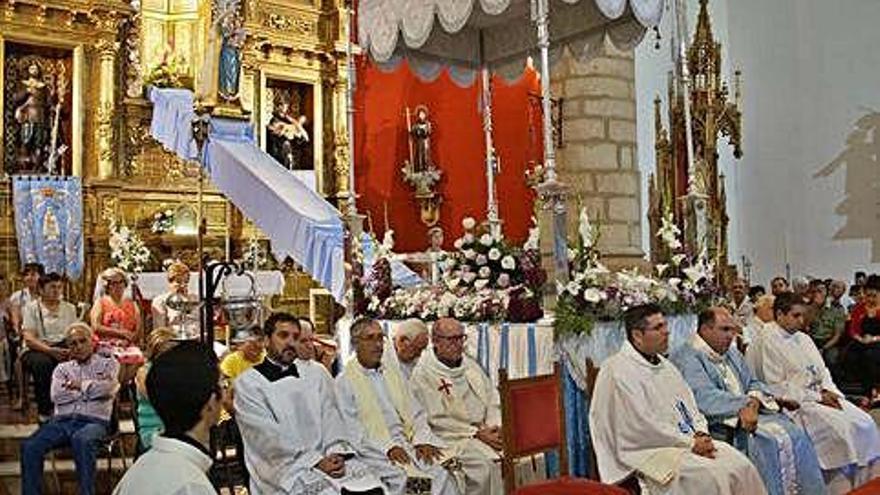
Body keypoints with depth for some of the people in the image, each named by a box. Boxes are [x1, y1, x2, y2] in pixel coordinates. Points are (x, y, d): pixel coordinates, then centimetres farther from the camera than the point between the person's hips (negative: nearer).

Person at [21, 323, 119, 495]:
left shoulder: (108, 364, 16)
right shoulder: (62, 368, 23)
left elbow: (108, 388, -5)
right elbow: (57, 396, 4)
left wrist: (80, 385, 4)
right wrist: (92, 388, 3)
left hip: (94, 421, -3)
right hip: (62, 420, 4)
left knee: (81, 440, -39)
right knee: (30, 447, -24)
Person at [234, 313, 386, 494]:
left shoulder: (316, 372, 16)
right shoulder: (247, 383, 2)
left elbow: (331, 417, 7)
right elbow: (269, 437, -7)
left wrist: (336, 453, -13)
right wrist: (316, 462, -16)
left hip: (328, 458, 4)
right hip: (284, 467, -4)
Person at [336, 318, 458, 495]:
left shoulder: (393, 370, 17)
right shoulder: (344, 381, 1)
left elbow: (415, 412, 14)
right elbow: (353, 428, -7)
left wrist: (422, 440, -3)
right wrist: (388, 447, -18)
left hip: (408, 440, 4)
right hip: (376, 449, -4)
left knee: (444, 473, -20)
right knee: (402, 477, -32)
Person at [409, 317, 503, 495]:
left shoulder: (470, 365, 15)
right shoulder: (422, 375, -6)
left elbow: (493, 400, 16)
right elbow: (438, 421, -11)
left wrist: (494, 426, -4)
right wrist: (477, 434, -15)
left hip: (484, 431, 6)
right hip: (453, 438, -6)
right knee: (487, 463, -29)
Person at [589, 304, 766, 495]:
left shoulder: (664, 365, 16)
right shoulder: (618, 370, -13)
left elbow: (689, 406, 18)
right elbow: (642, 426, -18)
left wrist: (701, 435, -3)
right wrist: (691, 443, -15)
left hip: (690, 441, 8)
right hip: (647, 450, -8)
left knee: (742, 466, -10)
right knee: (709, 476, -27)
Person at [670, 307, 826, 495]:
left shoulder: (732, 353, 21)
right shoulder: (685, 358, -8)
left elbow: (752, 384, 17)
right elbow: (704, 397, -21)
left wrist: (755, 401, -7)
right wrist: (745, 406, -27)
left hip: (748, 414, 8)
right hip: (719, 424, -8)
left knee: (795, 434, -12)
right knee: (771, 441, -26)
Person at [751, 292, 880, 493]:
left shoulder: (803, 339, 16)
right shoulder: (768, 343, -10)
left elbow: (822, 370, 19)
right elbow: (777, 386, -14)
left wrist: (827, 391, -4)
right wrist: (816, 397, -14)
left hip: (820, 395, 8)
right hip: (794, 402, -8)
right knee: (839, 428, -26)